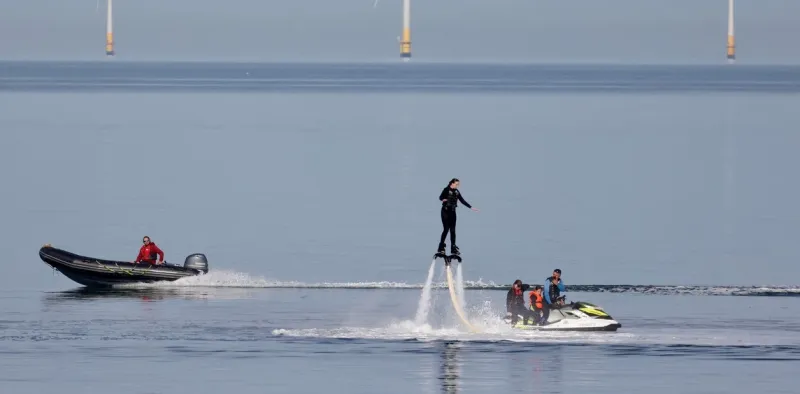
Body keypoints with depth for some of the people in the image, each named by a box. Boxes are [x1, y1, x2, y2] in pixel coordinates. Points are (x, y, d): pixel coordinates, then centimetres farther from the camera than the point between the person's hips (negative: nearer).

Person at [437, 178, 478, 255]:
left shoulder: (456, 192, 10)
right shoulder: (446, 190, -7)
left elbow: (462, 201, 14)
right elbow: (440, 197, -14)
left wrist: (471, 207, 13)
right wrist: (443, 199, -37)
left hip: (452, 212, 6)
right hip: (445, 211, -6)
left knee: (452, 230, 4)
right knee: (446, 229, -10)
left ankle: (453, 249, 5)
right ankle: (440, 248, -3)